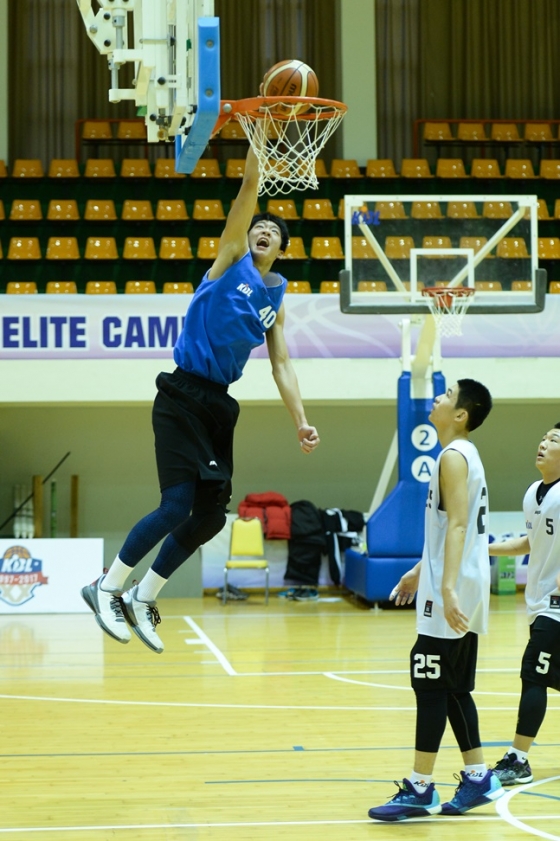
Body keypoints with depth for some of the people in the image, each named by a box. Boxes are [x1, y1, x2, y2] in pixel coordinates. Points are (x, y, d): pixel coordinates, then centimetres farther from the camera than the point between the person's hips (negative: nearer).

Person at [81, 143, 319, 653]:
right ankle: (107, 588, 1)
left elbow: (281, 366, 14)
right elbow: (247, 189, -8)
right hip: (183, 396, -7)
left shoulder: (277, 297, 16)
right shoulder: (231, 259, 1)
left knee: (211, 515, 4)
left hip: (219, 404, 7)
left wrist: (301, 421, 4)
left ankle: (142, 601, 18)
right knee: (177, 505, -15)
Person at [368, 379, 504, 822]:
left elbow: (457, 526, -24)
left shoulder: (453, 456, -14)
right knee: (454, 689, 13)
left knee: (430, 685, -7)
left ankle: (420, 789, -4)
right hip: (462, 591, 10)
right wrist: (420, 571, 31)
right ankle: (478, 778, 17)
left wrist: (447, 588, -31)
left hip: (453, 591, -10)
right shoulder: (465, 454, 16)